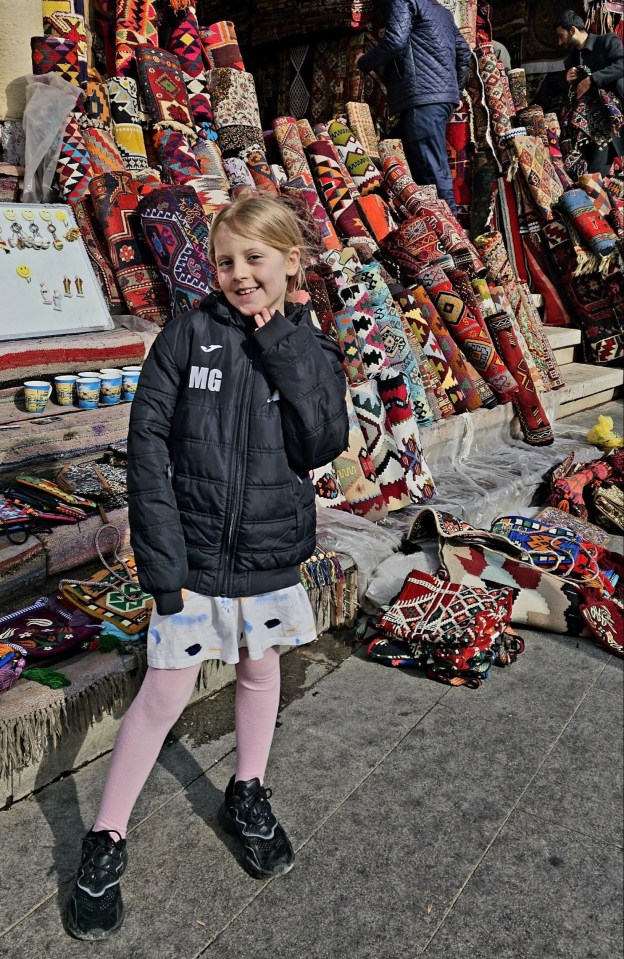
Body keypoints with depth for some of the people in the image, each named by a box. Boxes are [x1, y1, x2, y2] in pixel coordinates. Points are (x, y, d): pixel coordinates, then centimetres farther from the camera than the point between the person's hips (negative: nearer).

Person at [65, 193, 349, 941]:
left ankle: (247, 796, 44)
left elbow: (324, 445, -13)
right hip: (193, 551, -3)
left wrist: (282, 346, -17)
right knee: (166, 692, 4)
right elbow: (148, 442, -10)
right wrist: (163, 559, -15)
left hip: (271, 552, 3)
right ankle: (106, 840, 24)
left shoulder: (312, 350, 0)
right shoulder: (189, 335, -7)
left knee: (260, 669, 19)